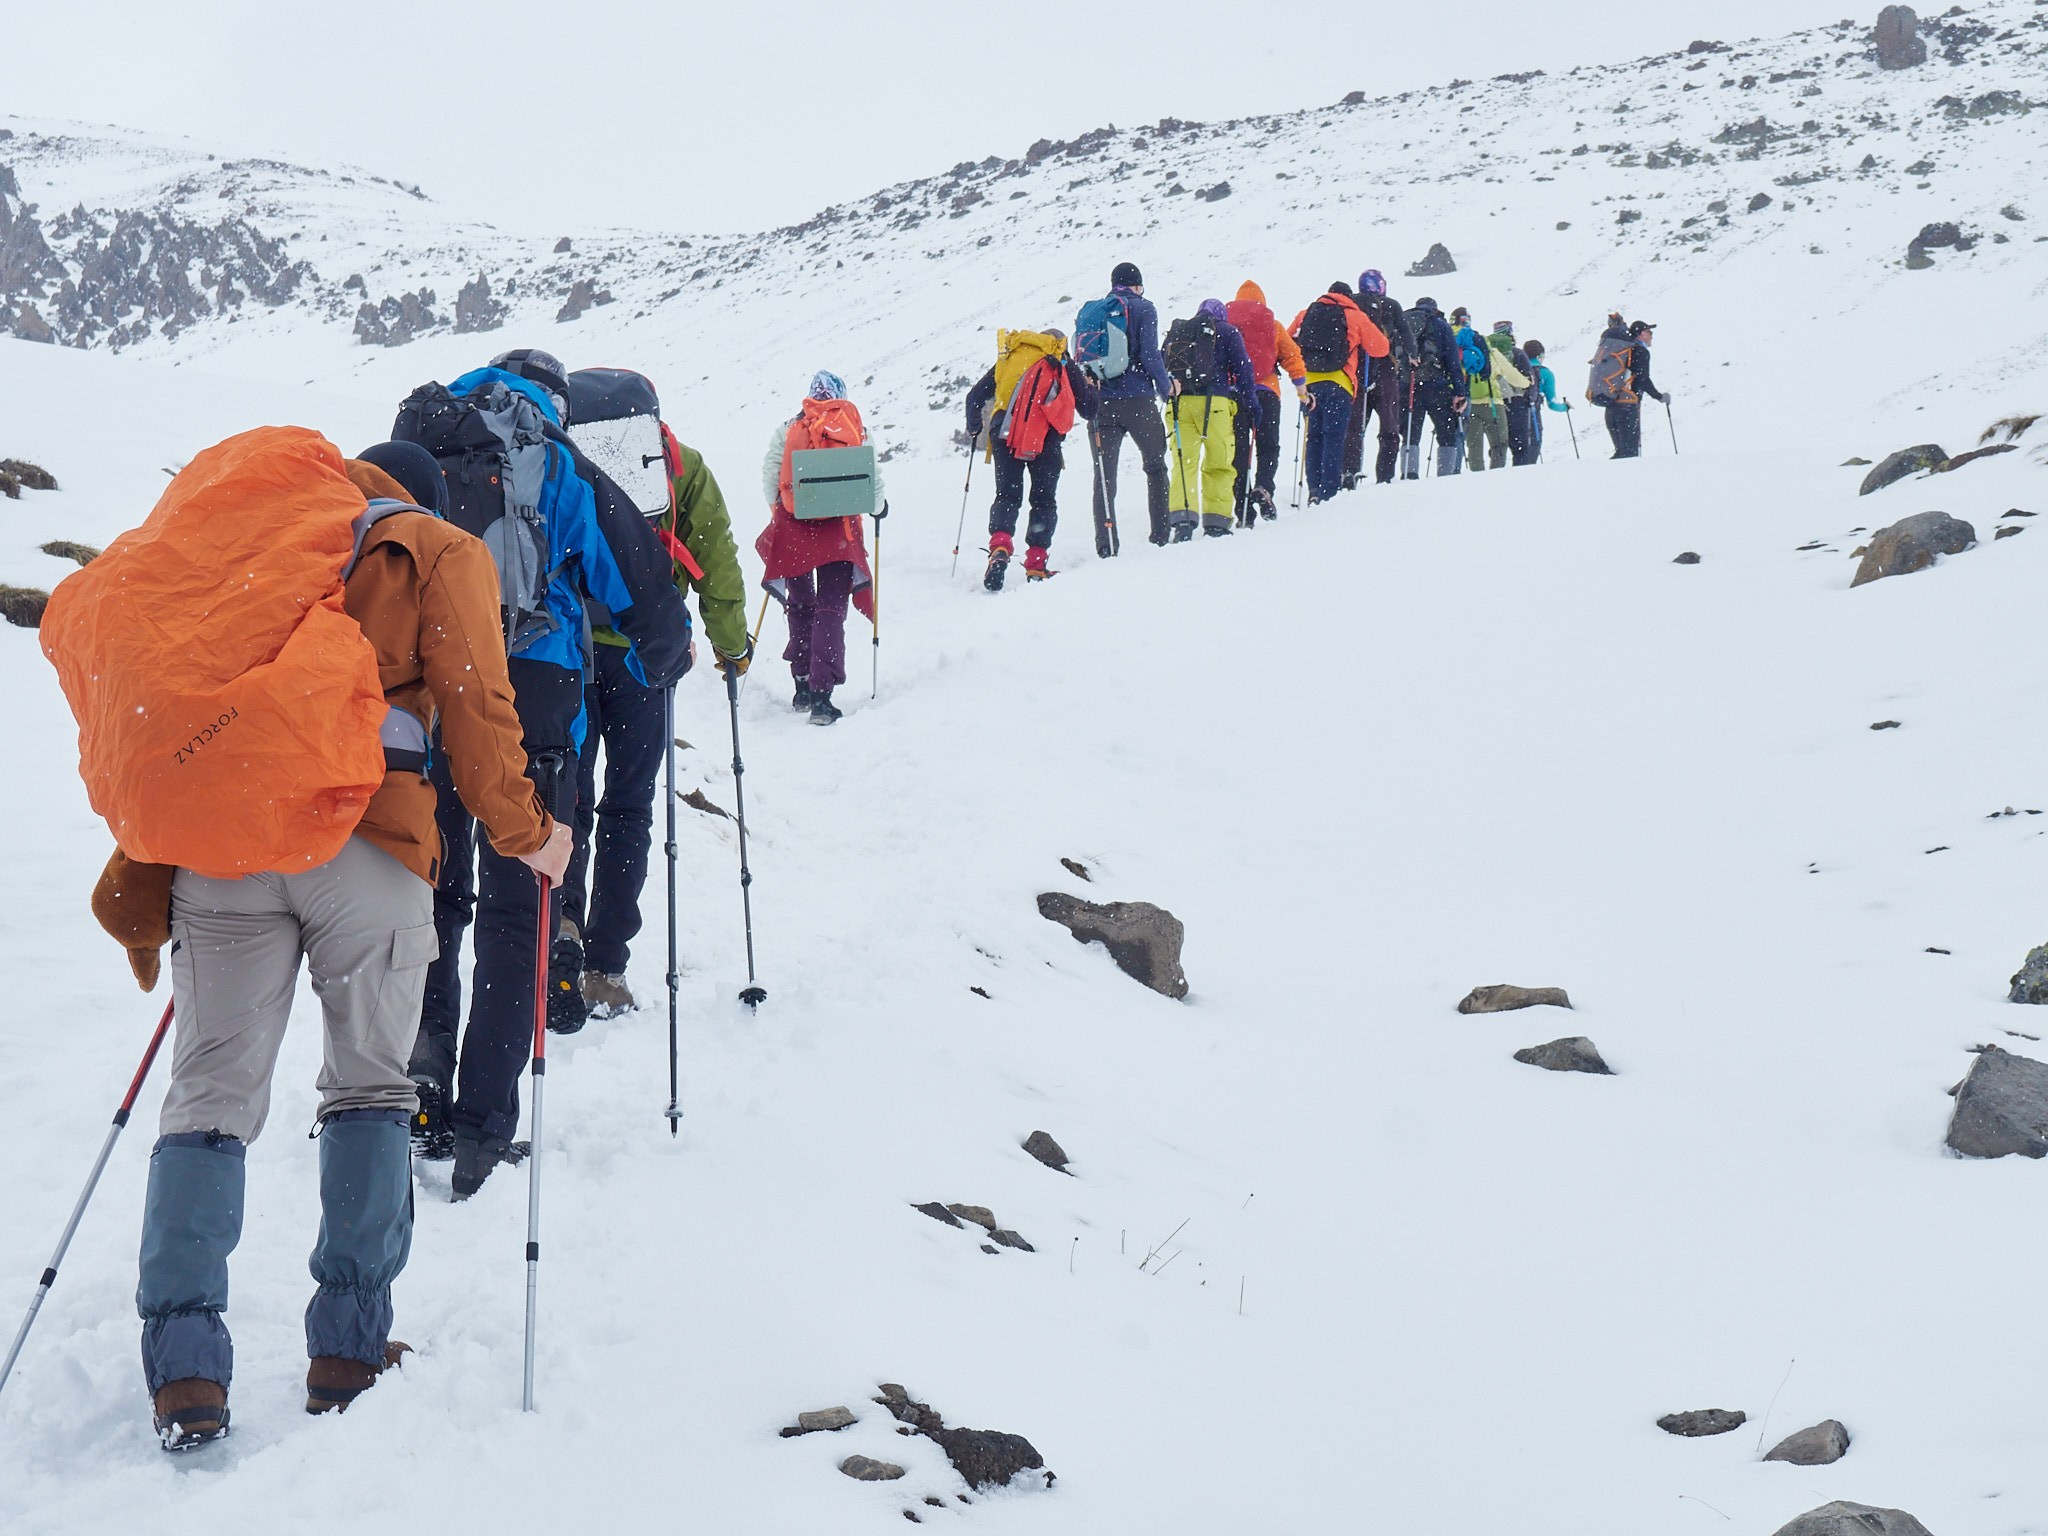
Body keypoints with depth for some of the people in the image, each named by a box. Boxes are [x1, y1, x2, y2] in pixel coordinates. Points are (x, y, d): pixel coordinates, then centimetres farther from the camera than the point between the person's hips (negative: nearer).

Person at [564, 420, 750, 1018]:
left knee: (567, 796, 9)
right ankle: (604, 970, 5)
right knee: (628, 809, 7)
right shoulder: (682, 465, 7)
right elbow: (717, 564, 7)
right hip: (642, 654, 0)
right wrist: (732, 646, 17)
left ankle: (562, 918, -14)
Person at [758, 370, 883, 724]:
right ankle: (822, 694, -12)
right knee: (831, 609, 1)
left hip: (793, 527, 1)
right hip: (838, 531, -1)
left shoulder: (788, 429, 2)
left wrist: (777, 509, 17)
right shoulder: (854, 428, 0)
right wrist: (878, 507, 20)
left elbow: (770, 476, -1)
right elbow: (871, 476, -1)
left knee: (800, 605, 19)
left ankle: (803, 686, 20)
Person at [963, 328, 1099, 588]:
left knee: (1007, 496, 8)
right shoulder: (1065, 366, 19)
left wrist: (973, 429, 41)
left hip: (1004, 435, 1)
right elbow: (1089, 410, 18)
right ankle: (1036, 564, 1)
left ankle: (999, 547, -19)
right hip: (1045, 438, -1)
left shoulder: (1009, 358, 25)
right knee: (1043, 500, 11)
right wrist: (1092, 387, 39)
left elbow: (975, 396, 25)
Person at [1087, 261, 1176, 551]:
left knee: (1104, 475, 3)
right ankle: (1161, 533, 12)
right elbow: (1149, 353, -10)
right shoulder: (1143, 308, -1)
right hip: (1138, 399, -3)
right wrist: (1166, 386, 2)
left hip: (1101, 403, 3)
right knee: (1155, 466, 14)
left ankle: (1106, 546, -6)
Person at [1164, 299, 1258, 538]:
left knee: (1183, 462, 0)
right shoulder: (1227, 332, 12)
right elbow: (1242, 370, 5)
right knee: (1219, 464, 4)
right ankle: (1216, 521, -1)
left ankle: (1181, 519, -16)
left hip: (1178, 403, 3)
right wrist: (1252, 405, 7)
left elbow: (1162, 368, 23)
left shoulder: (1176, 332, 23)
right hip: (1213, 403, -3)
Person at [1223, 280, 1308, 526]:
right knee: (1268, 448, 10)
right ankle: (1263, 488, -17)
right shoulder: (1273, 325, 10)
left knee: (1238, 451, 2)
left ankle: (1243, 510, -4)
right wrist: (1301, 387, 15)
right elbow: (1292, 355, 8)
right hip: (1266, 392, 0)